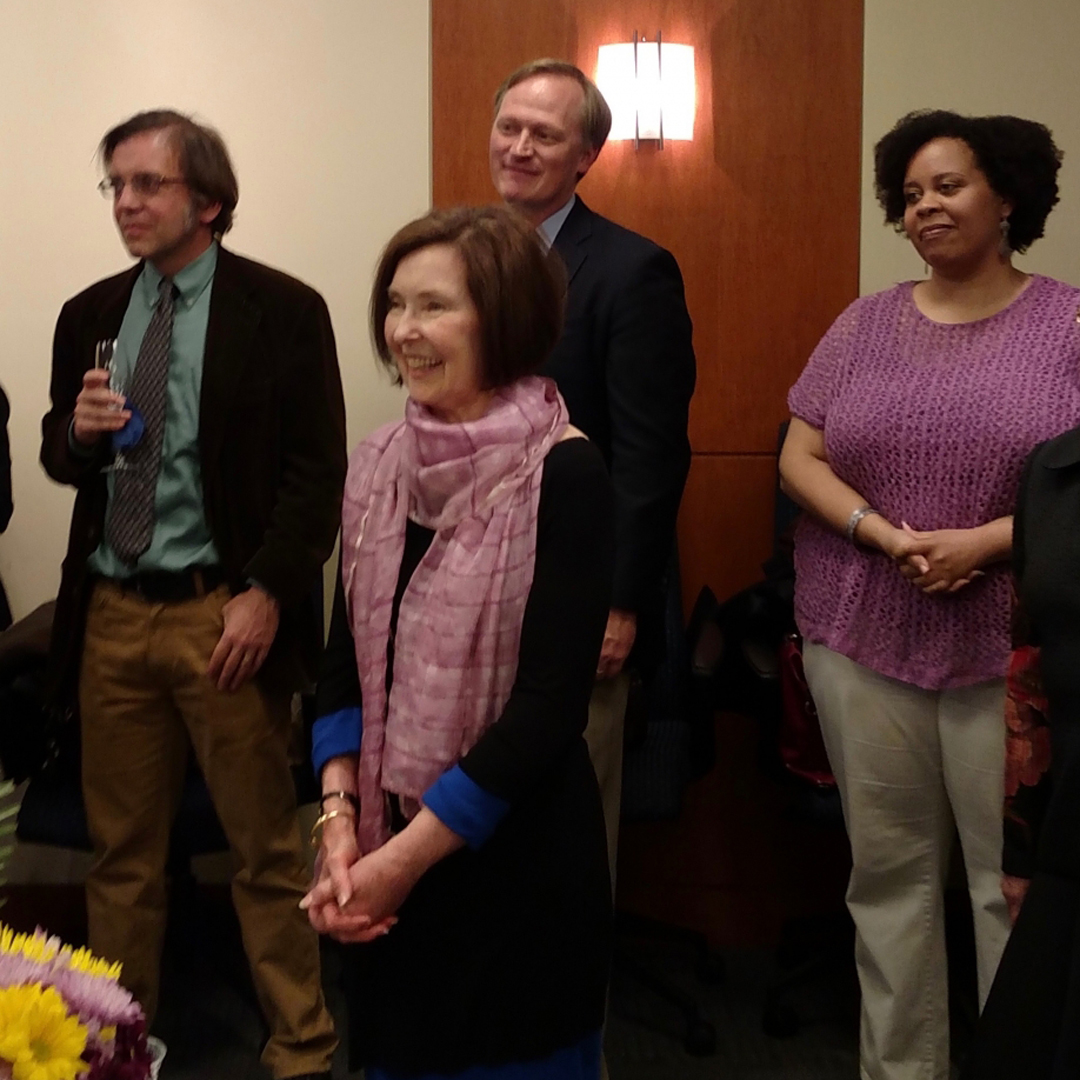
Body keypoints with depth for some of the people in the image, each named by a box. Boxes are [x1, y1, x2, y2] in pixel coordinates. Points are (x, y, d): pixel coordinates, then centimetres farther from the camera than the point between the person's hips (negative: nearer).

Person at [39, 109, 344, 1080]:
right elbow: (59, 460, 18)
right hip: (112, 610, 5)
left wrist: (267, 595, -13)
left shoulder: (284, 311, -3)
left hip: (224, 613, -4)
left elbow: (317, 473, -6)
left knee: (267, 848, 3)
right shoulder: (89, 317, 12)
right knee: (121, 848, 12)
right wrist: (78, 431, -5)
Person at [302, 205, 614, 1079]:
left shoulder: (562, 473, -14)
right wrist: (341, 824, -8)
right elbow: (346, 663, 5)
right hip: (388, 855, 5)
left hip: (516, 852, -5)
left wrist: (407, 855, -15)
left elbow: (552, 699, -18)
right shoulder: (379, 465, 2)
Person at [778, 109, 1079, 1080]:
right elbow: (799, 458, 5)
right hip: (862, 637, 3)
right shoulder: (866, 323, 8)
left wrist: (984, 542, -18)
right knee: (888, 866, 11)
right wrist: (886, 535, -11)